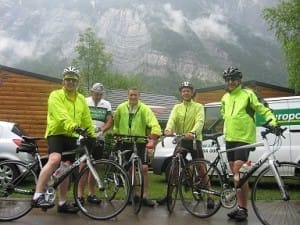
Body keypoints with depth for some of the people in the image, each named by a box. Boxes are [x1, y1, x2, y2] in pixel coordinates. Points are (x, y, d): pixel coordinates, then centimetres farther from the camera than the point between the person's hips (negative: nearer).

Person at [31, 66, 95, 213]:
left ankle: (62, 203, 18)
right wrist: (72, 126, -37)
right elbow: (61, 115, -22)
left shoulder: (81, 99, 14)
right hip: (56, 133, -6)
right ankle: (37, 196, -28)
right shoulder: (56, 95, -5)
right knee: (54, 160, -30)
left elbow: (87, 120, 15)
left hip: (72, 136, 6)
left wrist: (93, 136, 10)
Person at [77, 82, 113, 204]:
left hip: (99, 139, 4)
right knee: (84, 165, -9)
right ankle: (80, 194, -6)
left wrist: (102, 129, -16)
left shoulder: (106, 104, 10)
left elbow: (109, 122, 4)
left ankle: (91, 194, 18)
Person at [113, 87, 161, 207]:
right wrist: (116, 132, 11)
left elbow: (153, 121, -24)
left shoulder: (144, 109, -10)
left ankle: (145, 196, 2)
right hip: (125, 142, 3)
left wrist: (155, 132, -40)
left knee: (144, 168, -9)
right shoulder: (121, 108, -1)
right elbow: (115, 122, 17)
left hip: (140, 142, -3)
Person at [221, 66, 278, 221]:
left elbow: (262, 109, -6)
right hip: (229, 139, 7)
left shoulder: (247, 94, -4)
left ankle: (243, 209, -6)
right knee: (235, 174, 9)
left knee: (239, 174, -14)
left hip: (244, 139, -7)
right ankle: (240, 207, 16)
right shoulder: (225, 98, 15)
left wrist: (272, 120, -21)